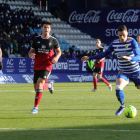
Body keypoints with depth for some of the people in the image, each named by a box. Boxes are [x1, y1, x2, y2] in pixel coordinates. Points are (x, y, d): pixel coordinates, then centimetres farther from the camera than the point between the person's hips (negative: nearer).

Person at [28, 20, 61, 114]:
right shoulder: (36, 39, 6)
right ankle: (49, 85, 42)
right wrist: (30, 54, -12)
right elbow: (31, 51, 13)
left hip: (47, 66, -4)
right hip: (37, 66, 4)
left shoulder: (53, 40, 0)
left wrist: (56, 57, -9)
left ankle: (36, 107, -17)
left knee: (40, 83, -22)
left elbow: (59, 51, 13)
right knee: (36, 88, 6)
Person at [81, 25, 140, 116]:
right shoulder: (114, 43, -2)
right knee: (118, 88, -25)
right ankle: (122, 106, 1)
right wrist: (89, 58, 11)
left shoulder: (132, 42, -14)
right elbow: (105, 54, 13)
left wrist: (129, 58, -44)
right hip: (124, 72, 2)